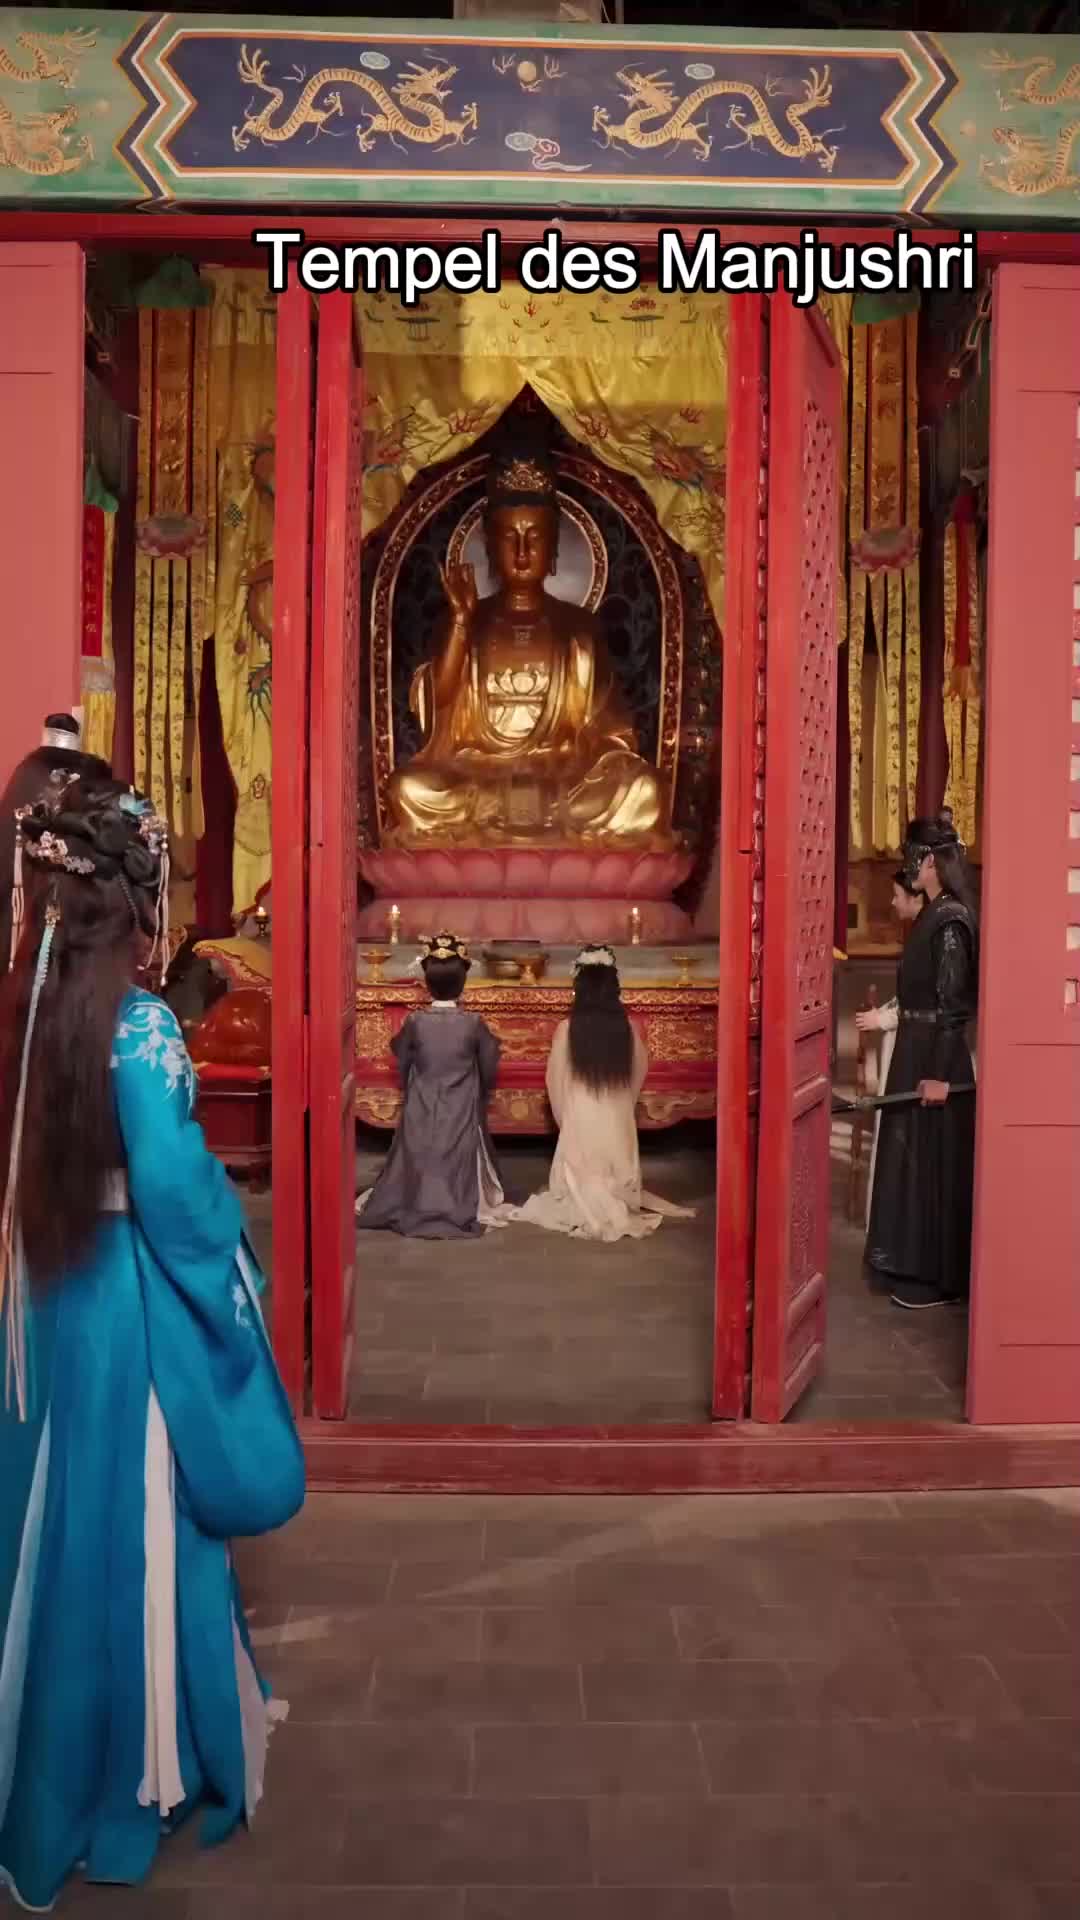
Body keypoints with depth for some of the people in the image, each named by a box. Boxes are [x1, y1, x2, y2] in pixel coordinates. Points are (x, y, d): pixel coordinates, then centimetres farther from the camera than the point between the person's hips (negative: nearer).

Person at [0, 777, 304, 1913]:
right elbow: (171, 1187, -22)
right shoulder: (139, 1025, -20)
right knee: (137, 1524, 8)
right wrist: (230, 1244, -5)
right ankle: (140, 1768, 25)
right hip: (131, 1298, -7)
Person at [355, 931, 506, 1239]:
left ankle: (418, 1205, 19)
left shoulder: (414, 1022, -10)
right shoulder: (474, 1023, -11)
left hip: (421, 1111, 1)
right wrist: (479, 1099, 19)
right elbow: (488, 1069, 0)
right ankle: (461, 1208, 15)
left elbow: (402, 1066, 3)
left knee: (419, 1161, 13)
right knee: (458, 1162, 10)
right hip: (462, 1112, 0)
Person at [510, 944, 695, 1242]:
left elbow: (556, 1080, -5)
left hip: (580, 1119, -2)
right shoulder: (627, 1028, -8)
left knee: (582, 1182, 14)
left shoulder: (567, 1029, -14)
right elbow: (639, 1072, 7)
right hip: (618, 1120, 2)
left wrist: (563, 1116, 11)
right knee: (617, 1179, 19)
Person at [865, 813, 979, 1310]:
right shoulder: (933, 913, 10)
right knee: (912, 1156, 15)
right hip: (915, 1045, 10)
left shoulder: (951, 919, -18)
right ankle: (918, 1264, 26)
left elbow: (953, 1002, -21)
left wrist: (939, 1073, -22)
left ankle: (939, 1279, 10)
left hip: (936, 1053, -10)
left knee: (933, 1163, -1)